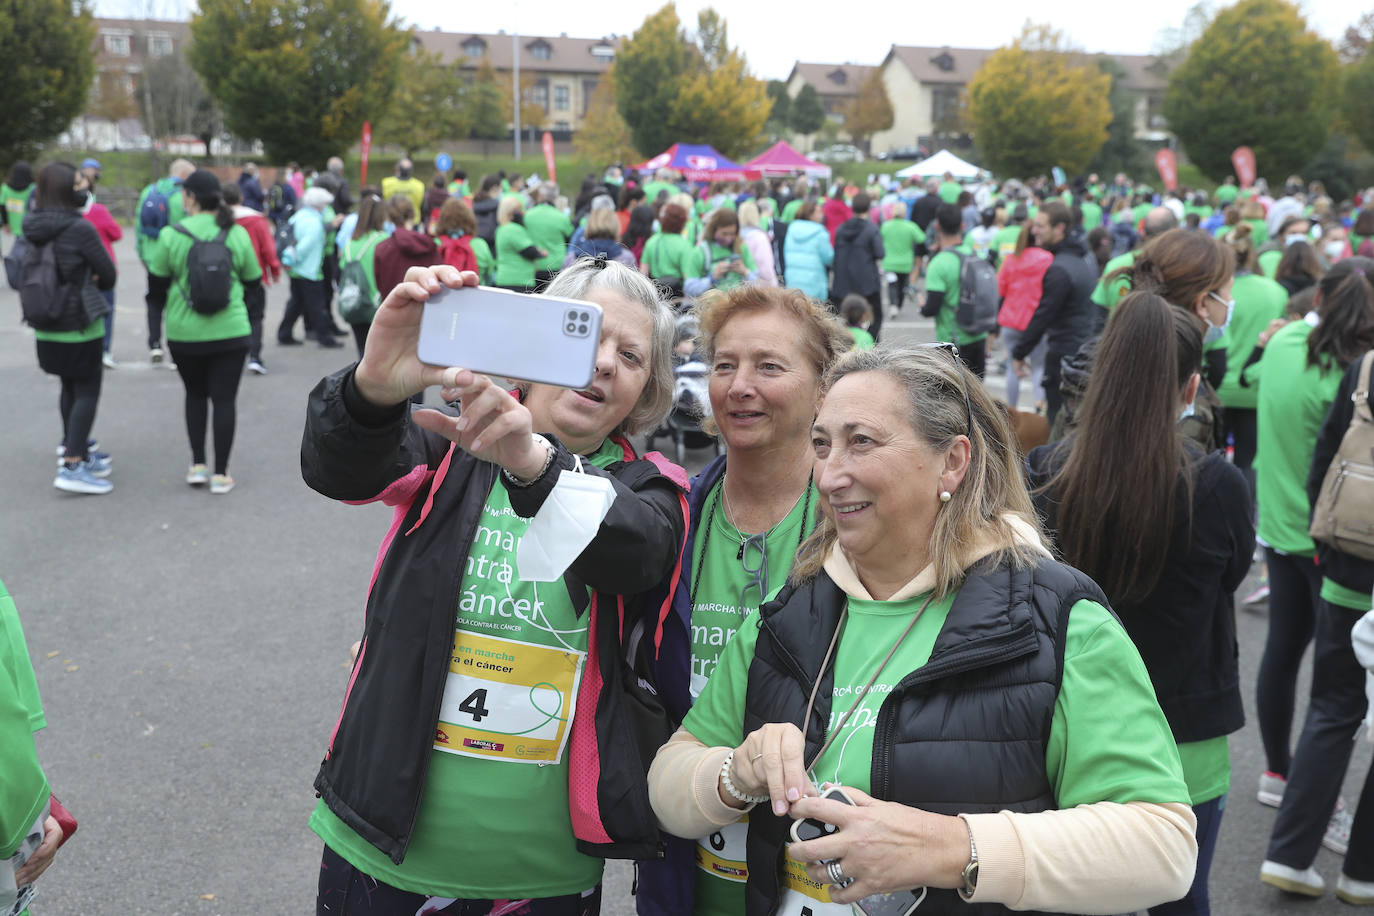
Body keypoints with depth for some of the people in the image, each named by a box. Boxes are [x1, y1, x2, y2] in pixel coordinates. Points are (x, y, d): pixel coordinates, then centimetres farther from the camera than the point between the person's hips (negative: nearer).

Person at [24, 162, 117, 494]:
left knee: (70, 388, 21)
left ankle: (74, 448, 34)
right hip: (79, 325, -7)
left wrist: (82, 282, 4)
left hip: (45, 327, 7)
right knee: (87, 392, -1)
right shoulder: (80, 229, -19)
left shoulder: (32, 226, 1)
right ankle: (72, 466, -8)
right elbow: (108, 275, -11)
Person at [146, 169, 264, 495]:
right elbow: (253, 283, 7)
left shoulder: (171, 236, -7)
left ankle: (197, 465, 18)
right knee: (224, 399, 6)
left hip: (184, 333, 0)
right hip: (231, 331, 0)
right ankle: (220, 474, 7)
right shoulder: (237, 234, -2)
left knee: (195, 394, 20)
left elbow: (157, 286, 1)